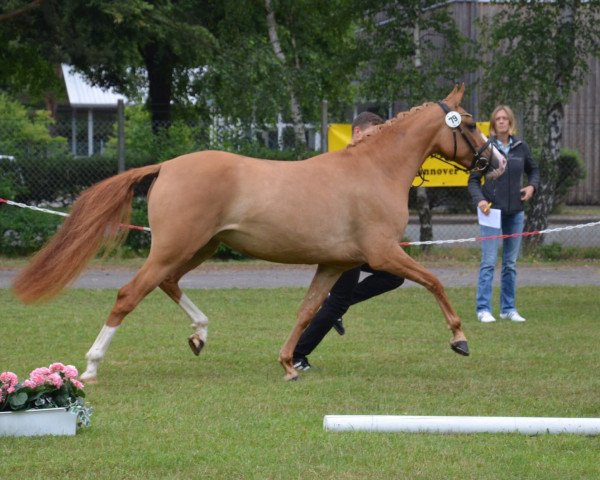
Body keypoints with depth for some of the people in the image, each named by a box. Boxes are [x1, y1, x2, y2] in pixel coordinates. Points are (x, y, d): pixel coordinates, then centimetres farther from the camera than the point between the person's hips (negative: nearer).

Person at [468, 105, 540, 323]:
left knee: (511, 263, 10)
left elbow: (533, 169, 21)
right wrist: (479, 199, -18)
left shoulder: (520, 147, 5)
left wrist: (532, 186, 1)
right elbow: (473, 179, -2)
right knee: (489, 262, -8)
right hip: (491, 210, -4)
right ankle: (483, 309, -6)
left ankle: (508, 308, 17)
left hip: (515, 212, 4)